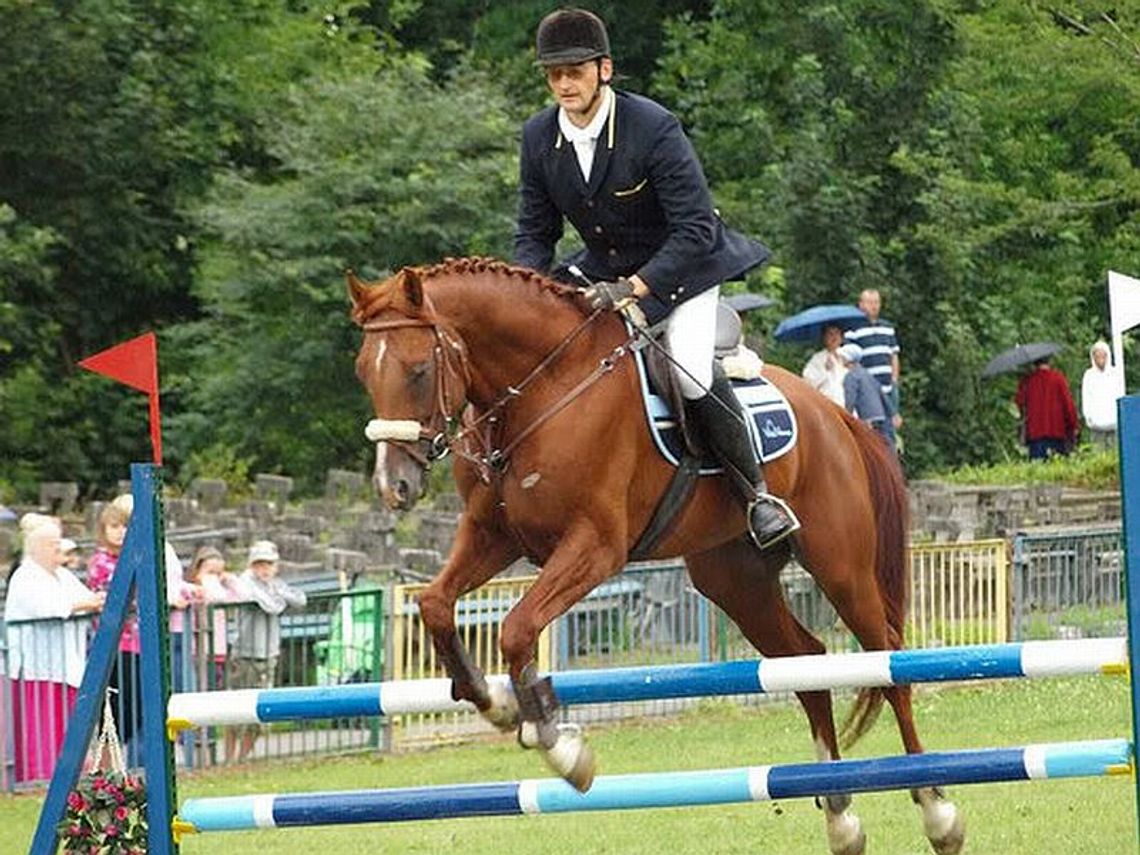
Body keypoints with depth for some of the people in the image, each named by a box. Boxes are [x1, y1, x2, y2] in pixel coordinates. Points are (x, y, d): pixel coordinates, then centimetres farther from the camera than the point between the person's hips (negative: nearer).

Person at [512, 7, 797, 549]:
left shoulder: (653, 129, -25)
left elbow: (695, 229, -26)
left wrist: (634, 289, -35)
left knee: (690, 375, -27)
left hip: (682, 269, -7)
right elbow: (534, 233, 2)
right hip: (604, 269, 7)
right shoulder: (539, 137, -7)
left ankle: (757, 494, -10)